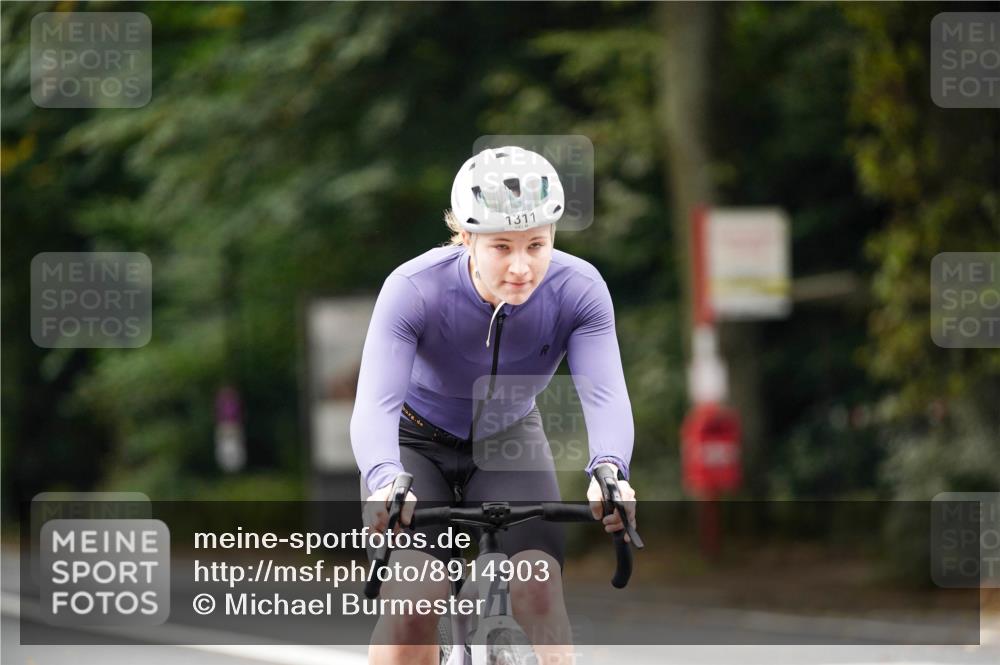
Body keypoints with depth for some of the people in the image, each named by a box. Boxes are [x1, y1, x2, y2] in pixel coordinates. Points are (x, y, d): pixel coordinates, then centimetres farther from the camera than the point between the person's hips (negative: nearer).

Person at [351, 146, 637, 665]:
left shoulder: (579, 289, -25)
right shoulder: (414, 289, -31)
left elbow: (606, 395, -35)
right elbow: (375, 402, -40)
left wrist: (609, 472, -57)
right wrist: (384, 482, -61)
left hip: (508, 441, 2)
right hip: (418, 441, -2)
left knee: (538, 589, -22)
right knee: (413, 601, -23)